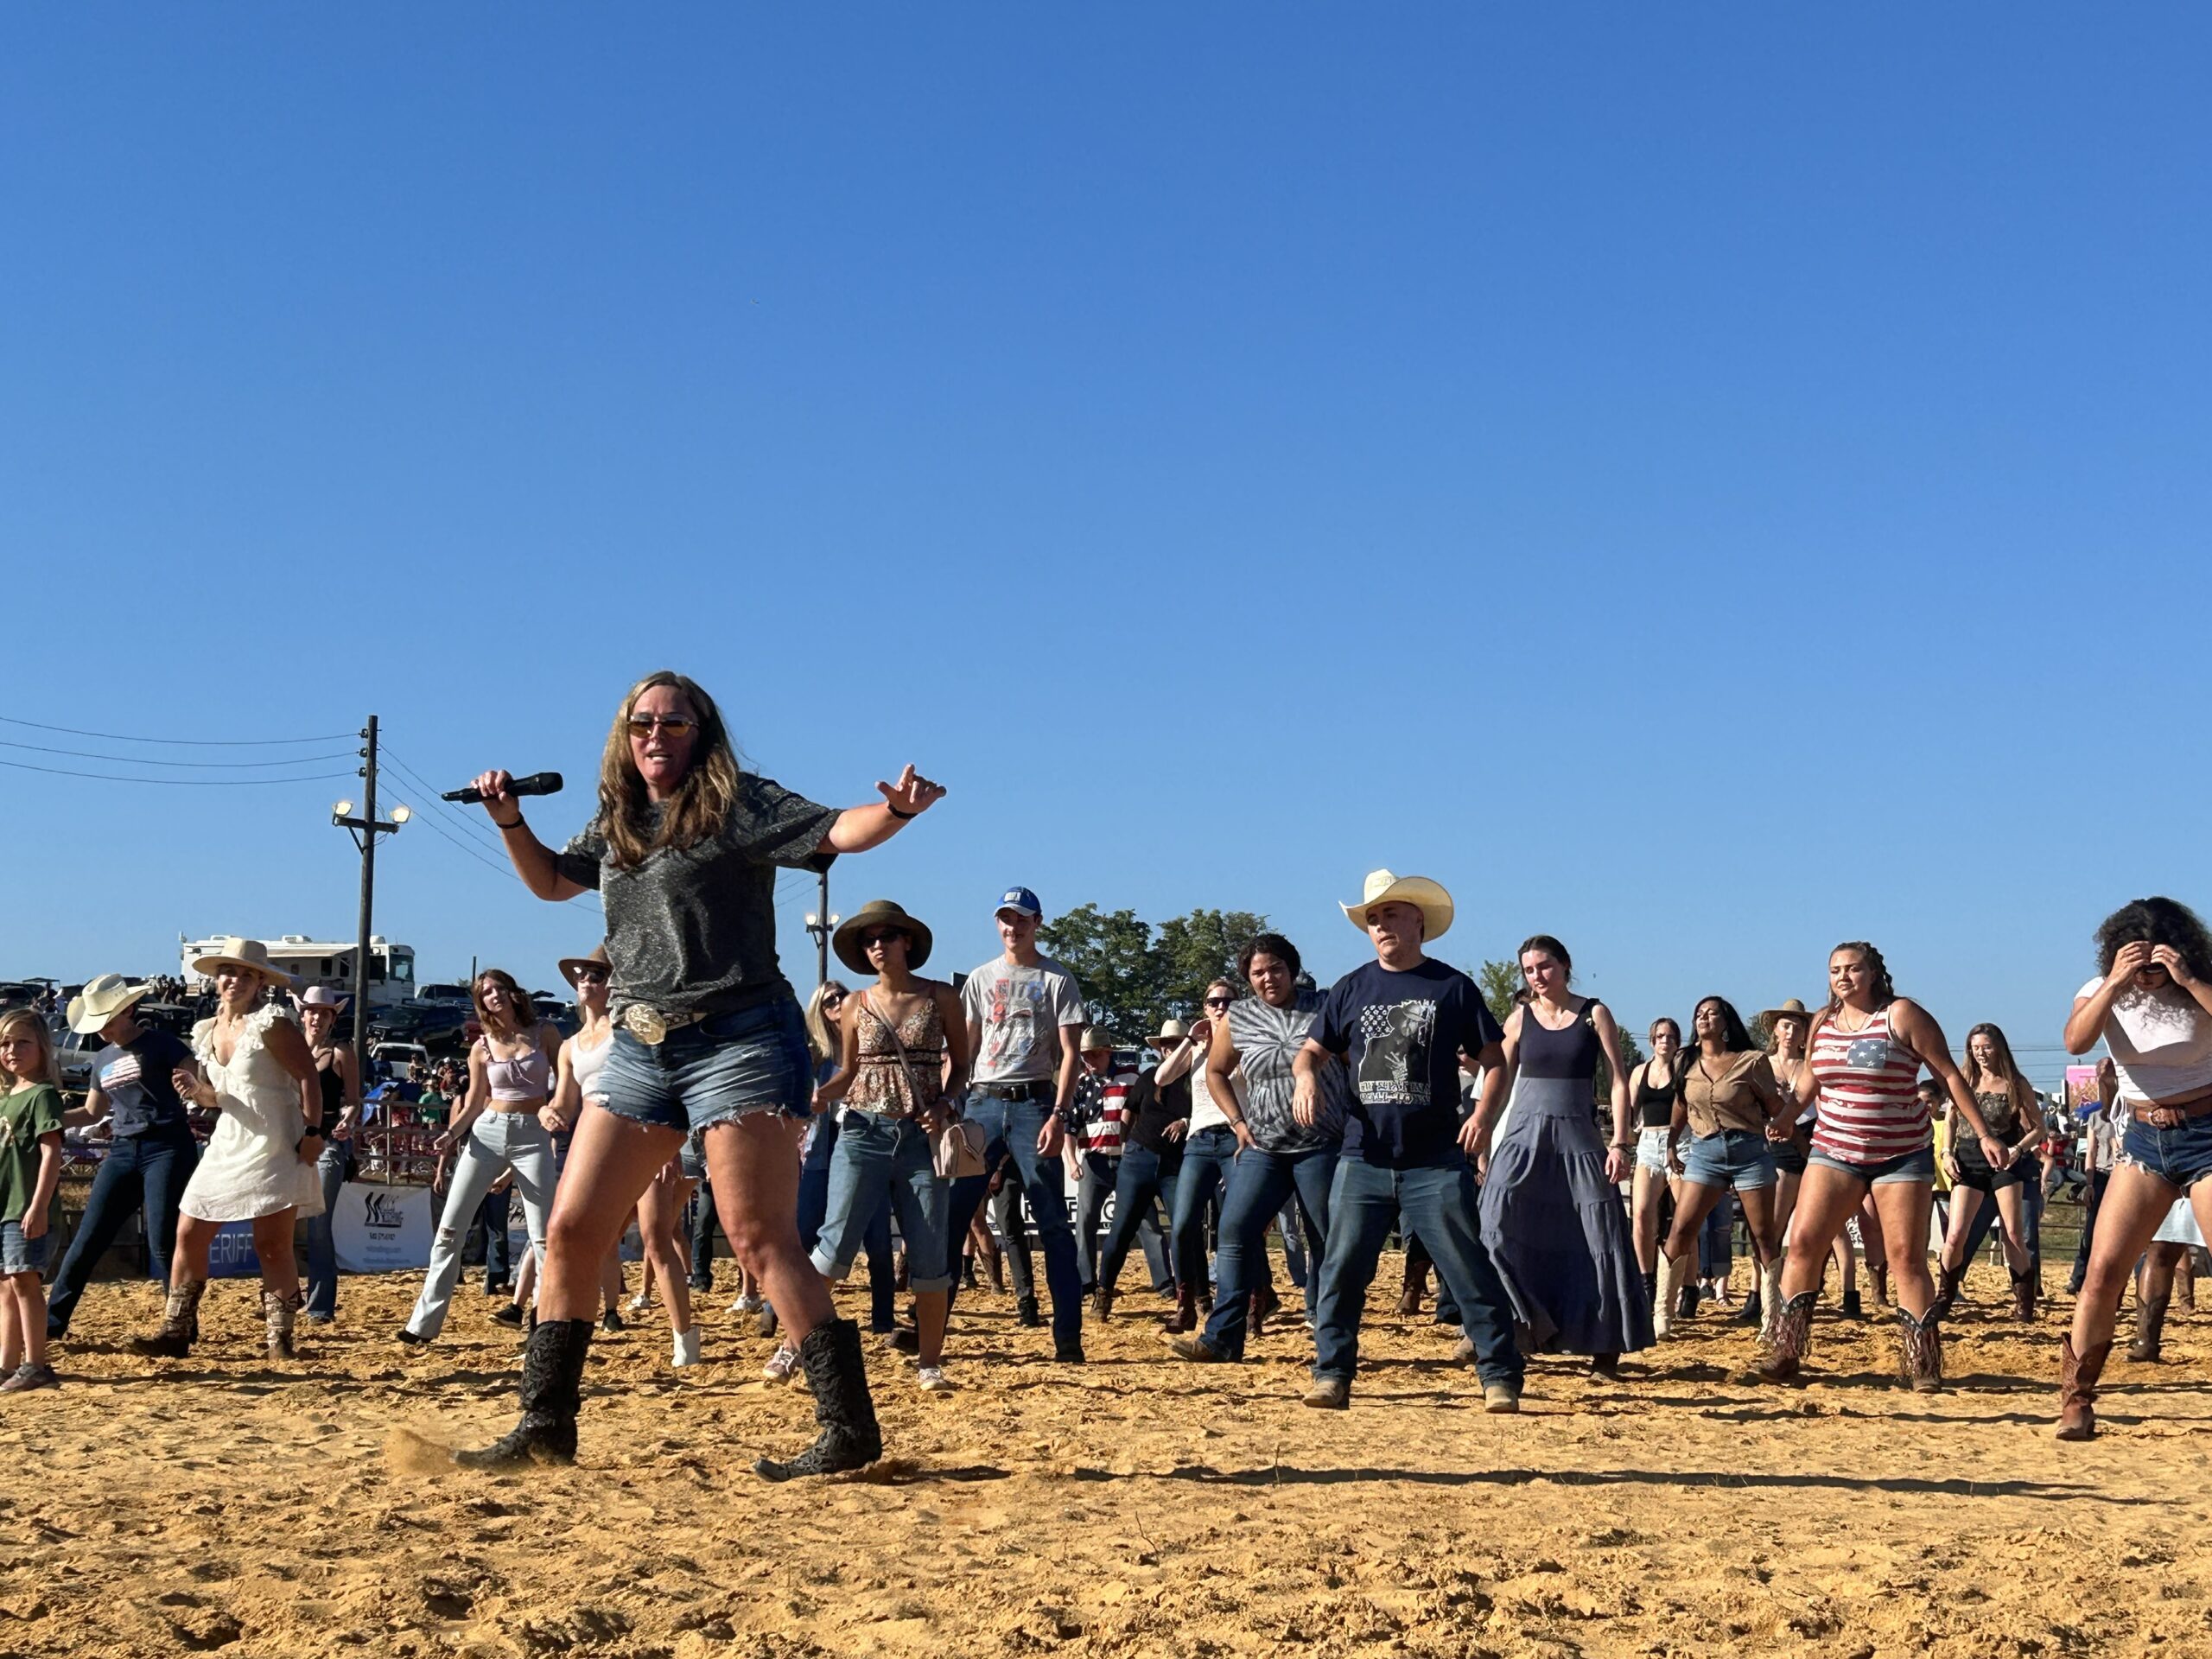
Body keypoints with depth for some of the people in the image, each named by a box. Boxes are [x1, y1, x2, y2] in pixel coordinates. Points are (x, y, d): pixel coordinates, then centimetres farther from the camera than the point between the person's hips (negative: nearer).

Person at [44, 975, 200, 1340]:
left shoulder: (160, 1044, -3)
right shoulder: (103, 1060, 16)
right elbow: (91, 1113, 25)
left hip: (166, 1148, -6)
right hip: (123, 1152, 6)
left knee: (164, 1244, -9)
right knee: (87, 1240, 4)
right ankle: (51, 1322, 11)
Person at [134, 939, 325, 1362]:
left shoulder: (271, 1023, -10)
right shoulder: (207, 1031, 10)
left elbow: (308, 1077, -14)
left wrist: (313, 1132, -20)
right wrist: (195, 1091, -3)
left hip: (276, 1148, -7)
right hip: (228, 1147, 7)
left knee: (272, 1245, -5)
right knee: (189, 1234, 5)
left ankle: (280, 1338, 4)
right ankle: (176, 1332, 13)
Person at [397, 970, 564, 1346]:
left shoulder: (545, 1033, 1)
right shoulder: (482, 1048, 5)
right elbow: (474, 1102, 9)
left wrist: (554, 1107, -16)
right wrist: (451, 1133, -7)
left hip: (532, 1135, -2)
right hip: (487, 1133, 2)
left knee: (543, 1236, -5)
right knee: (449, 1228, -2)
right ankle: (425, 1322, 3)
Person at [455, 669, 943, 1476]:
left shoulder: (737, 803, -3)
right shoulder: (616, 823, 16)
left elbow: (838, 832, -13)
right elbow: (551, 880, 32)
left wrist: (897, 810, -34)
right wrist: (509, 820, 15)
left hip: (736, 1041, -7)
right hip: (639, 1049, 7)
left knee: (761, 1239, -12)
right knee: (570, 1231, 5)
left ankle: (850, 1426, -8)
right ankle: (545, 1424, 15)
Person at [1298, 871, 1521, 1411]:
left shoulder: (1453, 987, 3)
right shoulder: (1351, 989, 10)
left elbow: (1495, 1061, 4)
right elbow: (1311, 1050, 13)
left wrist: (1485, 1112, -14)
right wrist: (1306, 1076, -11)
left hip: (1437, 1163, -2)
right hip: (1363, 1160, 2)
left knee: (1470, 1271, -3)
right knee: (1341, 1271, 0)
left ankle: (1500, 1378, 4)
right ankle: (1332, 1375, 9)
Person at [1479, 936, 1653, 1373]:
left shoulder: (1594, 1015, 2)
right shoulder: (1520, 1020, 6)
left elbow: (1619, 1081, 0)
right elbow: (1499, 1086, 9)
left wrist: (1619, 1143, -8)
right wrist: (1481, 1140, 3)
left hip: (1577, 1140, -1)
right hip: (1524, 1137, 1)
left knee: (1596, 1241, 1)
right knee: (1497, 1229, -17)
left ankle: (1605, 1344, 13)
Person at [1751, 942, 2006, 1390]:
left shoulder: (1902, 1015, -7)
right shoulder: (1823, 1022, 7)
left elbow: (1949, 1075, -6)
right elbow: (1809, 1080, 21)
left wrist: (1984, 1135, -8)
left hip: (1901, 1155, -3)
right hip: (1834, 1151, 3)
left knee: (1906, 1256, -3)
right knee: (1803, 1242, -9)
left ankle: (1923, 1366, 8)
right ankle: (1782, 1353, -4)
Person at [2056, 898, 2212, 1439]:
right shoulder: (2103, 991, 0)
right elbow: (2076, 1041, -20)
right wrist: (2116, 982, -29)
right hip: (2144, 1141, 3)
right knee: (2104, 1268, -7)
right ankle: (2076, 1398, 1)